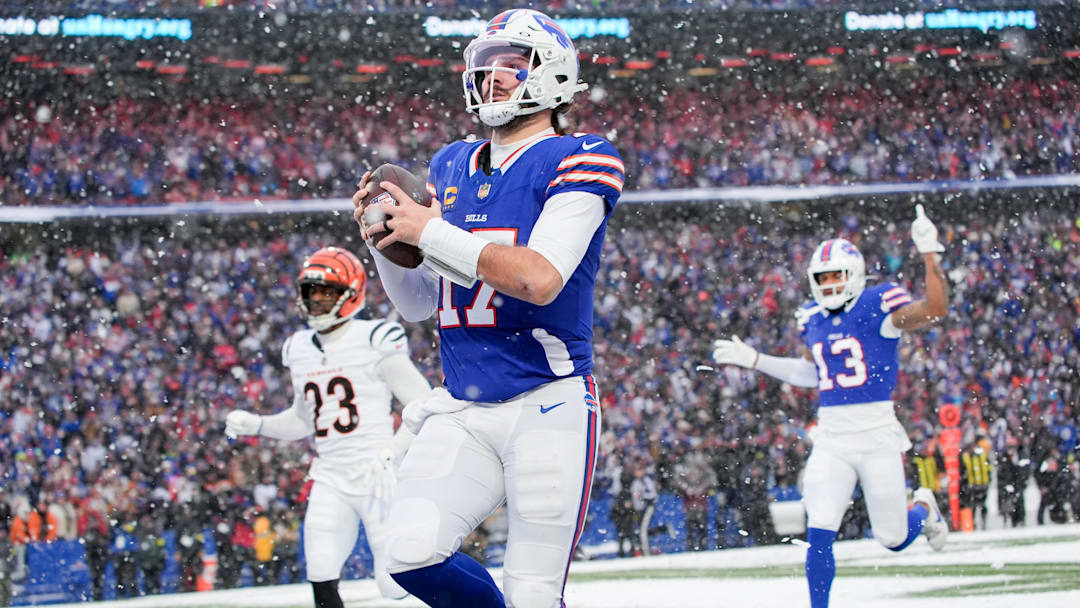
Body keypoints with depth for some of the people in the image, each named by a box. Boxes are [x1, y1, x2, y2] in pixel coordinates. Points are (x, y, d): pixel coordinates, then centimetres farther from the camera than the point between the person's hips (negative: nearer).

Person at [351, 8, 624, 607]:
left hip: (548, 405, -5)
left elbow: (540, 279, -20)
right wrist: (382, 237, 0)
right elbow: (418, 304, 19)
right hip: (463, 412, 5)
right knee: (411, 553, -15)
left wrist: (429, 232, -14)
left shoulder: (577, 160, -5)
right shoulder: (451, 168, 15)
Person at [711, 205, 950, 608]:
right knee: (819, 535, -13)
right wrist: (753, 360, 24)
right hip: (831, 440, 4)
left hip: (877, 435, -4)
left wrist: (929, 254, -30)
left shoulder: (877, 306, -8)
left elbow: (935, 311, -23)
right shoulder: (812, 319, 9)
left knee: (893, 540, 8)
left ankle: (923, 509, 42)